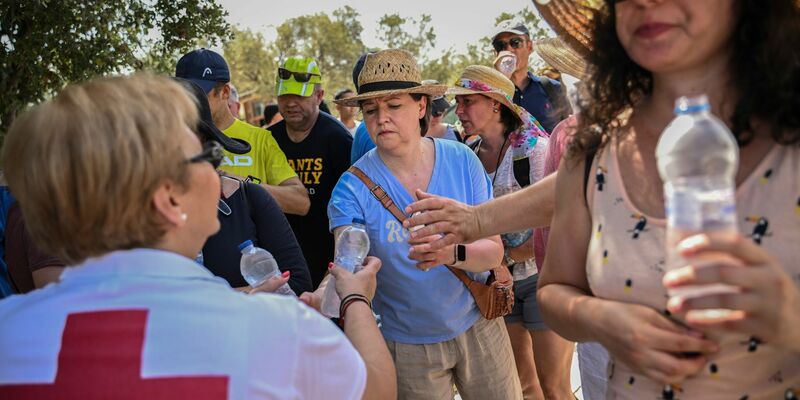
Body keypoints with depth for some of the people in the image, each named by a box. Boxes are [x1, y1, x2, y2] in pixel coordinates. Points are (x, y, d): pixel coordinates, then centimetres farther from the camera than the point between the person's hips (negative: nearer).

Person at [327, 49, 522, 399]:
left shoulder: (461, 161, -10)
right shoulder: (354, 186, -14)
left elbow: (494, 251, -11)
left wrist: (454, 254, -33)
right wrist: (322, 295, -47)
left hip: (477, 325, 2)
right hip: (407, 342, -1)